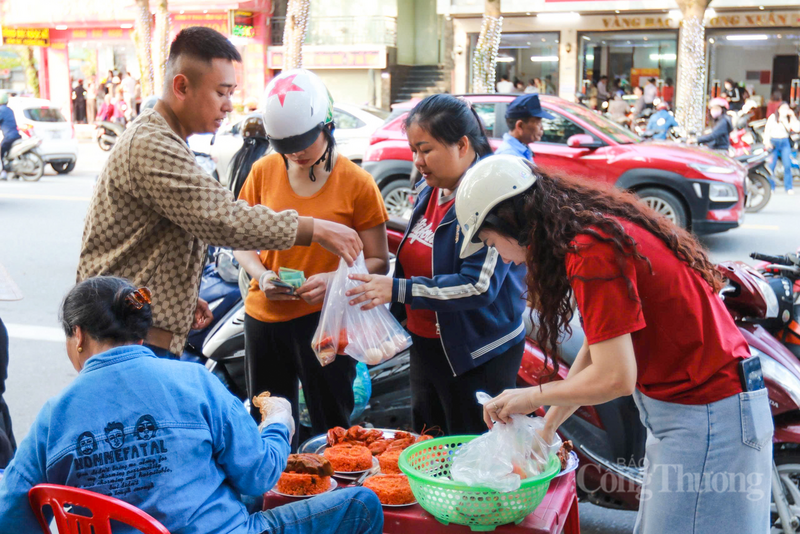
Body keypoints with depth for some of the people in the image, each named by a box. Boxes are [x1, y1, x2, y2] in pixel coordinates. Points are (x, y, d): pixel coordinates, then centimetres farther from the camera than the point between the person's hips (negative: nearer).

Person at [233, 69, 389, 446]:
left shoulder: (356, 182, -6)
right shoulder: (264, 171, 3)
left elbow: (377, 261, -4)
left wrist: (335, 278, -22)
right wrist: (260, 274, -11)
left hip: (326, 319, -3)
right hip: (265, 316, 4)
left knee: (331, 431, 3)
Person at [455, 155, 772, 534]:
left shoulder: (592, 251, -23)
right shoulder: (601, 226, 7)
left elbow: (614, 377, -24)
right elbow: (599, 346, 13)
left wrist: (534, 396, -8)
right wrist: (548, 425, 15)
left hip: (707, 417, -10)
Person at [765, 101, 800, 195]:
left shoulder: (790, 119, 7)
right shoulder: (773, 117, 2)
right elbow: (767, 129, -1)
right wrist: (767, 141, -13)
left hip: (785, 142, 2)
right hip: (774, 141, -2)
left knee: (787, 165, -7)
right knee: (771, 165, -5)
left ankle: (789, 188, -1)